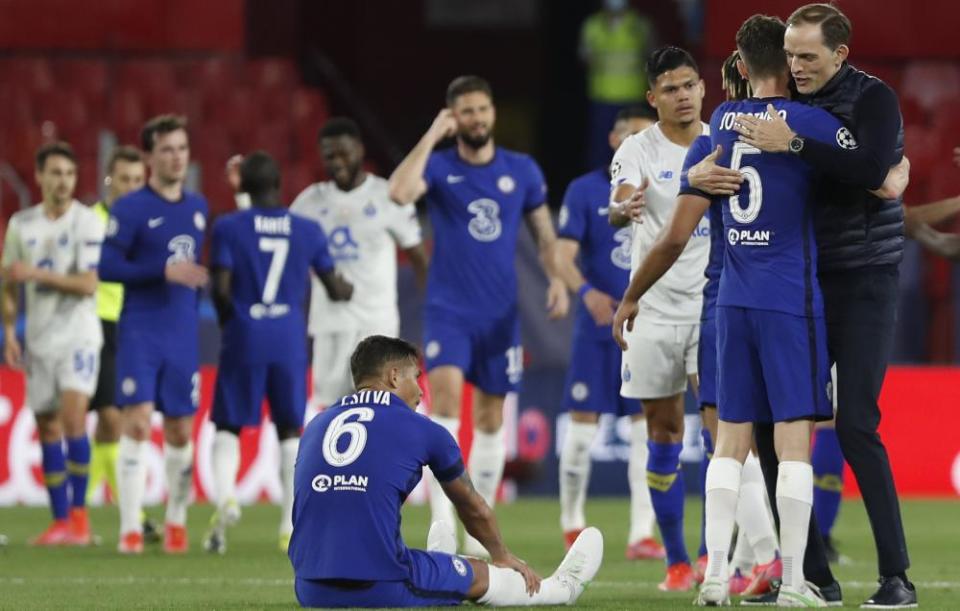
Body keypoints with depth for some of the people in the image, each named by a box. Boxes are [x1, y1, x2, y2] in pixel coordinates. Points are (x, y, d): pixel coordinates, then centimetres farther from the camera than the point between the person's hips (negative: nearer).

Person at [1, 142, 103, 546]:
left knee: (73, 417, -18)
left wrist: (36, 273, -20)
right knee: (47, 430, 5)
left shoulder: (87, 222, -7)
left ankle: (79, 513, -9)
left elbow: (88, 284, -15)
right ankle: (61, 523, 11)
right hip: (38, 341, 4)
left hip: (78, 335, -4)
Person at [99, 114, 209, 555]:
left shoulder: (198, 207, 12)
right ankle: (130, 529, -11)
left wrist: (194, 298, 15)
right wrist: (165, 272, -20)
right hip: (140, 332, -5)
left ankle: (176, 523, 22)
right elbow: (107, 267, -13)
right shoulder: (129, 209, -6)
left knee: (180, 431, 7)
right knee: (137, 422, -13)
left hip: (184, 335, 5)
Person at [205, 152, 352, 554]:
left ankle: (225, 496, -18)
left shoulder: (228, 228, -3)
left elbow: (221, 288, -9)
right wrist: (351, 289, 36)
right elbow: (335, 290, 13)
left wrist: (228, 325, 10)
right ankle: (290, 527, 6)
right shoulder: (307, 231, 5)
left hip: (243, 339, -2)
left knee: (228, 426, 9)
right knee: (290, 431, 11)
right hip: (289, 340, 2)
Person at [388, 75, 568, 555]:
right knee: (445, 396, -23)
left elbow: (544, 233, 15)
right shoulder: (439, 167, -4)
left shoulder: (522, 171, 5)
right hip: (448, 311, -3)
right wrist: (432, 136, -19)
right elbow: (398, 192, -25)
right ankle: (441, 526, -26)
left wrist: (556, 278, -1)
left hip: (501, 315, 3)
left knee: (491, 418, 9)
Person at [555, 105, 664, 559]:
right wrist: (586, 291, -28)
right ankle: (572, 523, 20)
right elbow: (563, 255, -9)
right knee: (583, 427, 2)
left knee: (648, 430, -4)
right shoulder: (585, 191, -2)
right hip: (598, 329, -2)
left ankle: (642, 535, -3)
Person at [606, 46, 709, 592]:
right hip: (656, 307, -1)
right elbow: (617, 211, -24)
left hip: (715, 302, 1)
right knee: (664, 432, 4)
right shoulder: (637, 151, -5)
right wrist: (624, 210, -47)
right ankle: (677, 560, 12)